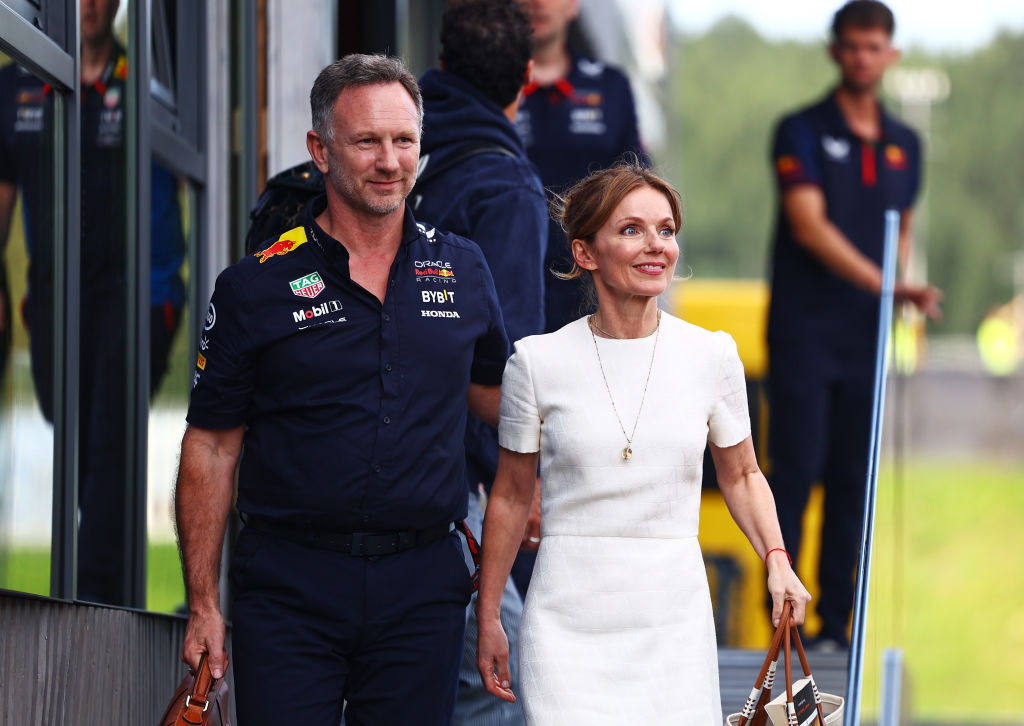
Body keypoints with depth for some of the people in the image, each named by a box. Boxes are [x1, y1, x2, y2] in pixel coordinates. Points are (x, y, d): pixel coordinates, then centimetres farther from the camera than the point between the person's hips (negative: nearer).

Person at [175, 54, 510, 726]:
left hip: (422, 588, 2)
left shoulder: (463, 269, 8)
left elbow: (493, 392, 24)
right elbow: (211, 447, 1)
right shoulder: (255, 286, -1)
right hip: (289, 588, -2)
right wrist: (204, 605, -2)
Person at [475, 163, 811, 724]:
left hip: (675, 620, 2)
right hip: (567, 628, -2)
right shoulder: (538, 361, -1)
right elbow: (511, 495, 9)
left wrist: (776, 559, 0)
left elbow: (741, 474, 17)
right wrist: (488, 619, 10)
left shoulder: (711, 356, 4)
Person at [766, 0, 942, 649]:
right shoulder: (803, 132, -4)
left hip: (867, 334, 5)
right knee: (797, 472, -8)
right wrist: (884, 284, -23)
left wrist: (904, 292, 4)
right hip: (805, 332, -5)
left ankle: (836, 627, 9)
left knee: (854, 481, 4)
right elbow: (810, 226, -14)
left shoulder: (905, 145, 13)